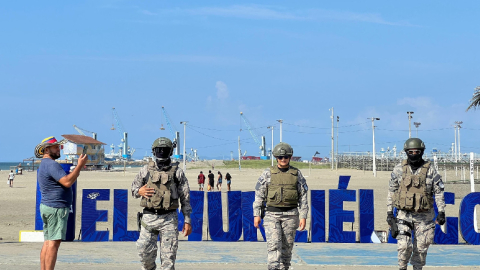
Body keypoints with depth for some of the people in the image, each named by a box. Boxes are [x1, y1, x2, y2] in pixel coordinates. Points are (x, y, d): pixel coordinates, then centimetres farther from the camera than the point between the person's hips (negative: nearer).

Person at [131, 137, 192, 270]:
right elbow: (134, 187, 18)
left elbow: (185, 198, 6)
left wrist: (187, 221, 1)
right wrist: (139, 192, -7)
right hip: (149, 217, 1)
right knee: (144, 250, 0)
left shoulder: (177, 172, 5)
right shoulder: (146, 170, 9)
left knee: (168, 255, -3)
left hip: (169, 218, -1)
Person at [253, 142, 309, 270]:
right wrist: (256, 214, -1)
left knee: (287, 246, 5)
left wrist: (303, 216, -1)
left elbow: (303, 197, 6)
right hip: (272, 215, -1)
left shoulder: (296, 174, 6)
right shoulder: (268, 173, 3)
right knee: (273, 244, -14)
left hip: (290, 215, 1)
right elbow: (259, 195, 5)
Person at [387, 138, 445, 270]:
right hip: (404, 214, 0)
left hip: (424, 216, 1)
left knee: (421, 248, 5)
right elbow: (391, 191, 7)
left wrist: (441, 211, -3)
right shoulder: (399, 169, 1)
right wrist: (389, 212, 4)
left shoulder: (430, 170, 0)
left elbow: (439, 191, 4)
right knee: (404, 246, -13)